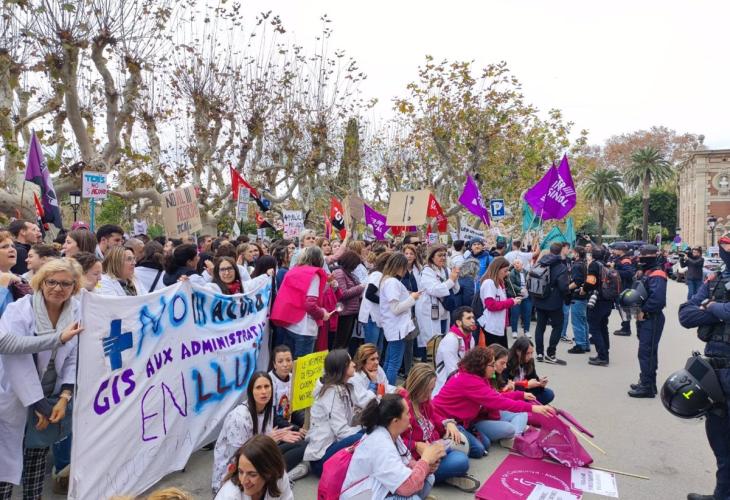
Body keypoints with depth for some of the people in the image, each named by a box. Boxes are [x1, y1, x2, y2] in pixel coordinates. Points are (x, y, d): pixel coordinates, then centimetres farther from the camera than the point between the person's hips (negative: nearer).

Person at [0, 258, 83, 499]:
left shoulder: (77, 313, -5)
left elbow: (74, 358, -3)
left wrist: (64, 397, -12)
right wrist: (38, 405, -19)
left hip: (49, 398, 4)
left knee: (38, 458, 15)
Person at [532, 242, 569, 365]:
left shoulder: (540, 264, 2)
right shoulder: (561, 267, -16)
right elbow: (564, 287, -22)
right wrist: (566, 294, -1)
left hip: (539, 301, 6)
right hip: (554, 302, -5)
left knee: (540, 326, 13)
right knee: (558, 326, 7)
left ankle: (540, 353, 16)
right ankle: (550, 354, 5)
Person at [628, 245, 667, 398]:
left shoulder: (656, 276, -18)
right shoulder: (647, 273, 14)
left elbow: (657, 299, -29)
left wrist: (643, 311, -18)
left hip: (652, 320, -10)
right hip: (645, 319, 10)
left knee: (646, 353, -6)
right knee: (647, 351, 16)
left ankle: (647, 387, 0)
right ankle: (647, 382, 26)